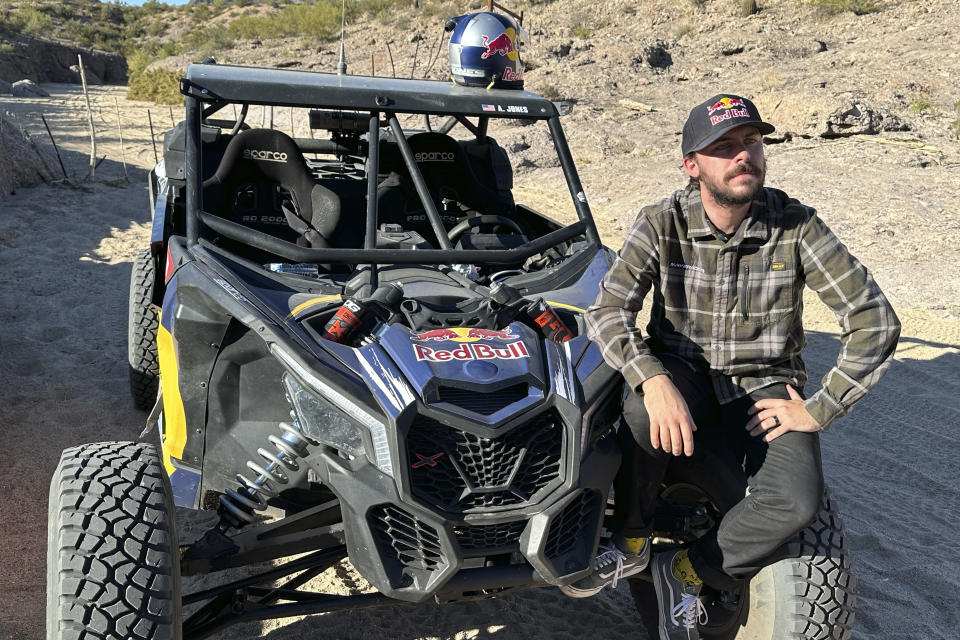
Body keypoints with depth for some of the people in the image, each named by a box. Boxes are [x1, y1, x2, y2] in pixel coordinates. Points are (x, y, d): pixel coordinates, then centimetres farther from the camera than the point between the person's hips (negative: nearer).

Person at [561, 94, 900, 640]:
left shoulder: (796, 226, -11)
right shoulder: (663, 225, -10)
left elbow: (876, 321, -11)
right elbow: (607, 312, -20)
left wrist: (818, 411, -14)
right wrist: (654, 381, -38)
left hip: (765, 391, 1)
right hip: (686, 377, 0)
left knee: (797, 502, -27)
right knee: (644, 409, -36)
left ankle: (688, 570, 0)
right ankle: (633, 542, -8)